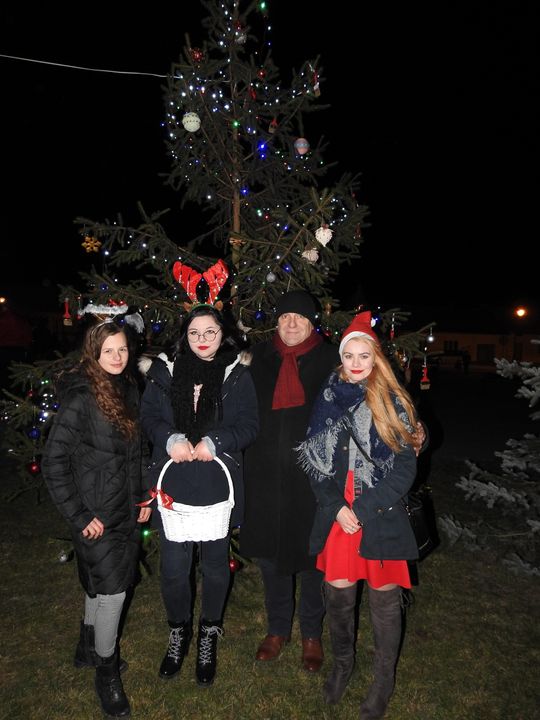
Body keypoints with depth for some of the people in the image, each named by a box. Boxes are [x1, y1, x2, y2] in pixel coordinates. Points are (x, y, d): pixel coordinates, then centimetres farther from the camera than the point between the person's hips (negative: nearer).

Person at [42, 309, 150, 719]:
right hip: (98, 516, -6)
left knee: (100, 585, 22)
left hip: (127, 511, 7)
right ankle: (106, 672, 27)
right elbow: (54, 462, -18)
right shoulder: (81, 398, -19)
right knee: (112, 590, 3)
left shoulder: (129, 390, 3)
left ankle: (89, 648, 46)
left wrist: (142, 498, 11)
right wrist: (80, 517, -16)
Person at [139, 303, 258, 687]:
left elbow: (249, 424, -3)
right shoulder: (165, 370, 4)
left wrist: (214, 443, -19)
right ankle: (179, 633, 35)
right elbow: (149, 415, 2)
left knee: (215, 563, 13)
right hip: (174, 483, 1)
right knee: (174, 566, 7)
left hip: (219, 484, 0)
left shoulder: (237, 374, 0)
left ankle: (209, 636, 37)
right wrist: (170, 439, -17)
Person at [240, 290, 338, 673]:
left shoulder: (330, 360, -2)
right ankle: (278, 629, 37)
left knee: (311, 556, 10)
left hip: (312, 475, -2)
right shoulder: (260, 357, 5)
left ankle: (312, 633, 34)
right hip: (266, 475, 3)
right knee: (269, 552, 15)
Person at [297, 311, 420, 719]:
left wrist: (364, 509, -12)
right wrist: (336, 507, -7)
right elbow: (314, 460, 3)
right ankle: (342, 663, 38)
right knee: (338, 594, 10)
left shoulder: (393, 403, -4)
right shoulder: (329, 399, 3)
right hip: (337, 515, 2)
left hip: (382, 517, -2)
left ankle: (384, 680, 33)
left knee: (384, 599, 9)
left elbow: (405, 468, -6)